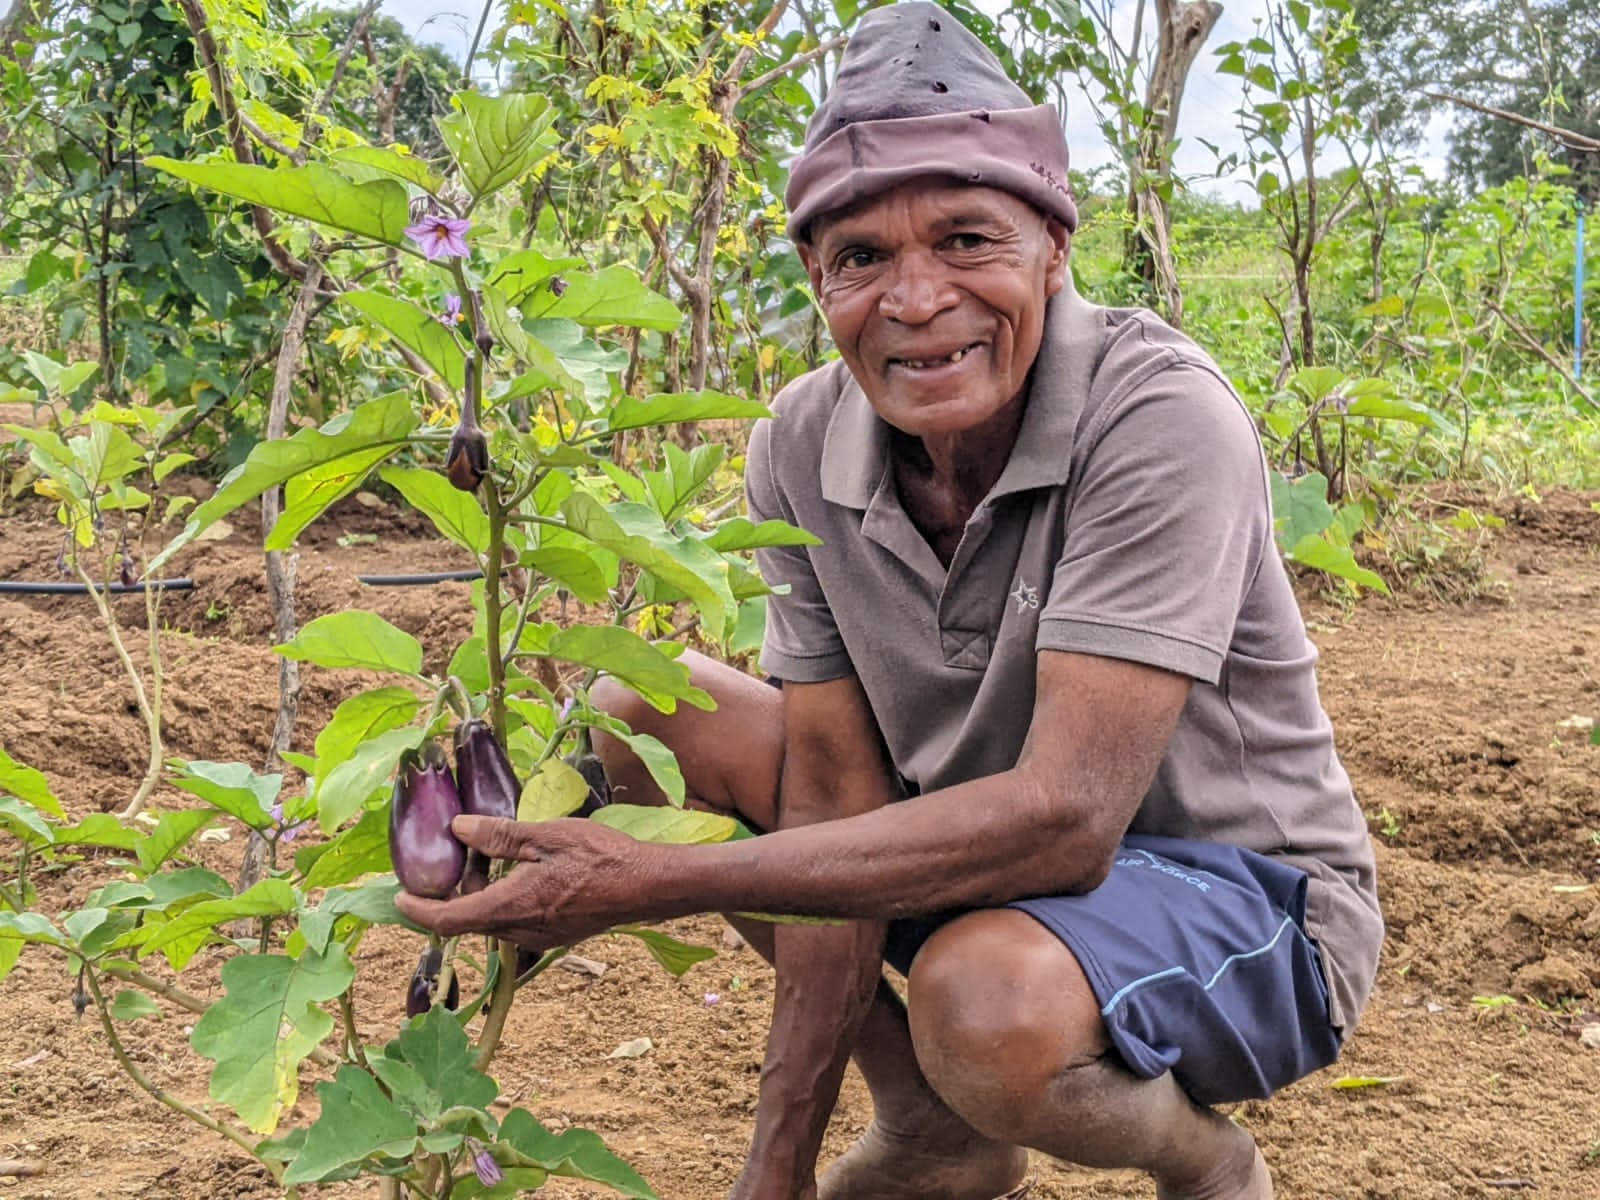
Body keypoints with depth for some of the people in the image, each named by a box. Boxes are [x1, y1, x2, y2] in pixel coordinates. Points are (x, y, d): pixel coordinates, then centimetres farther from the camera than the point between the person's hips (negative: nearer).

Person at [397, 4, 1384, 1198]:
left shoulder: (1162, 419, -27)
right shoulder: (803, 443, -9)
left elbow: (1064, 819, -33)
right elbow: (837, 792, -8)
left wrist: (655, 880, -34)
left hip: (1245, 893, -6)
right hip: (990, 855, 6)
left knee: (986, 992, -38)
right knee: (639, 709, -5)